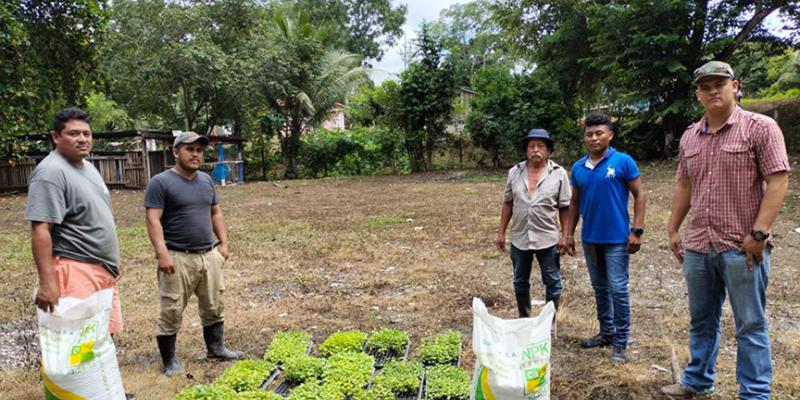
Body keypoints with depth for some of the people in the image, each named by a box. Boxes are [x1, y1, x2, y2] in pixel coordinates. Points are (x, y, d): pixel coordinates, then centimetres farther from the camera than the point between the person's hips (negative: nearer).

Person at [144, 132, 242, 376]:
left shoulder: (206, 180, 11)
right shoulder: (161, 182, -7)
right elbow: (153, 221, -13)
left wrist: (223, 242, 11)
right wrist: (162, 253, -21)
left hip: (209, 255, 6)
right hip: (178, 258, -6)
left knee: (214, 307, 15)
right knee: (172, 312, 2)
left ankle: (216, 348, 31)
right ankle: (170, 361, 16)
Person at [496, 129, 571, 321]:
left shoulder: (559, 173, -6)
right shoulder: (514, 172, 2)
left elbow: (565, 208, -4)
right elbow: (507, 204, 7)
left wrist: (565, 235, -7)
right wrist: (501, 232, 6)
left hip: (548, 239, -2)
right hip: (519, 238, 3)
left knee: (552, 283, 9)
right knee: (520, 282, 15)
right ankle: (523, 319, 32)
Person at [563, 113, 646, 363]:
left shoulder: (623, 162, -8)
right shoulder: (578, 168, 5)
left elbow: (639, 195, -5)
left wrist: (637, 230, -12)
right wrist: (569, 234, 9)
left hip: (617, 238, -5)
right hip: (590, 238, 5)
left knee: (618, 290, -1)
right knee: (599, 288, 16)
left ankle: (620, 343, 11)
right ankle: (606, 332, 30)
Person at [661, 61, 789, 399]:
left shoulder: (761, 127, -6)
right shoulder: (689, 136, 11)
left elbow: (778, 181, -11)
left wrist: (758, 233, -17)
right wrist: (673, 230, 14)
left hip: (741, 248, -5)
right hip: (697, 246, 6)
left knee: (750, 326, 6)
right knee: (701, 320, 17)